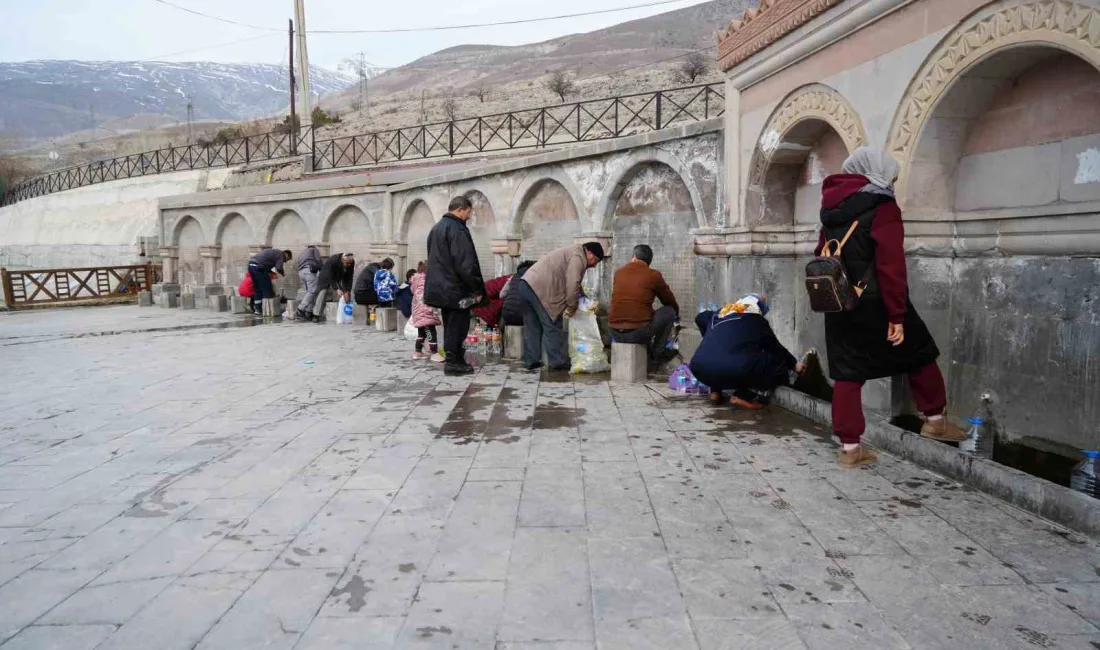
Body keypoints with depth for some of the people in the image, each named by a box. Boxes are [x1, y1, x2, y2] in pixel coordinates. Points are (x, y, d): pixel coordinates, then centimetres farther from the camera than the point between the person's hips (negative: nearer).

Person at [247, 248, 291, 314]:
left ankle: (257, 309, 20)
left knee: (257, 289, 17)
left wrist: (270, 272, 19)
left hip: (251, 265, 9)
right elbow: (279, 268, -12)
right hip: (259, 267, -9)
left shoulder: (274, 252, 27)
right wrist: (282, 273, 7)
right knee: (266, 289, 0)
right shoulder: (281, 254, 1)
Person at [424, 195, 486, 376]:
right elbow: (465, 263, -21)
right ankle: (453, 362, 1)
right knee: (458, 325, -2)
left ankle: (453, 360, 20)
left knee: (450, 324, 15)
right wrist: (477, 288, -15)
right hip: (456, 288, -9)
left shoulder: (436, 228, 16)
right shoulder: (457, 229, -16)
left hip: (441, 286, 9)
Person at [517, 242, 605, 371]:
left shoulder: (573, 253, 26)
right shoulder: (578, 257, -6)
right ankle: (557, 362, 6)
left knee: (532, 327, 16)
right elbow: (572, 284, -15)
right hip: (540, 289, -10)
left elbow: (570, 282, 27)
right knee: (553, 327, 0)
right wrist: (572, 307, -3)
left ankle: (530, 361, 21)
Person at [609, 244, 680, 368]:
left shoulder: (618, 273, 8)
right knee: (669, 311, 17)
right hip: (638, 333, -5)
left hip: (615, 333, 5)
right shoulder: (654, 275, -3)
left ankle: (648, 353, 33)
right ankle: (657, 354, 18)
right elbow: (670, 302, 12)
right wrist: (677, 314, 35)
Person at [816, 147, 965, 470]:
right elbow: (891, 265, -17)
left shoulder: (831, 207, 12)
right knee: (919, 354, 16)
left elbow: (823, 255, 15)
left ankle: (850, 447, 8)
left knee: (847, 372, 7)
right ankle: (935, 420, 29)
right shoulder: (882, 207, -11)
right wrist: (897, 314, -16)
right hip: (874, 303, -6)